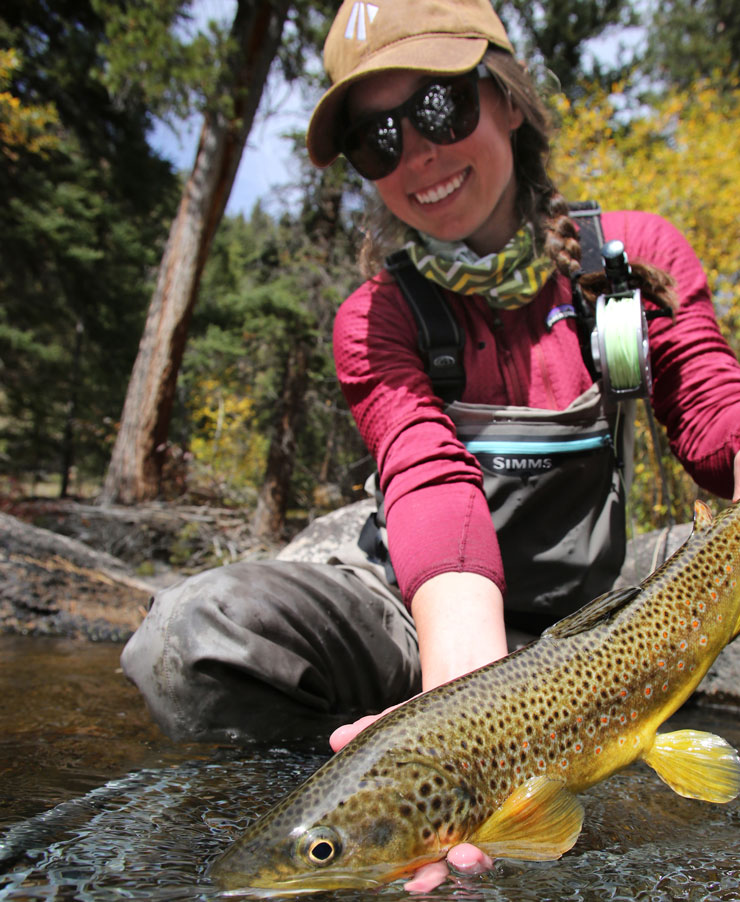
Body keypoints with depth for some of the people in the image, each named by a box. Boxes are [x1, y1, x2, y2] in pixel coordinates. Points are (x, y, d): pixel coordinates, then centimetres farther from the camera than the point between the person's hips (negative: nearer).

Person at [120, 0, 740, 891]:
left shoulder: (639, 253, 0)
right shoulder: (376, 318, -6)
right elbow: (433, 482, -24)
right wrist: (469, 688, -41)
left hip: (570, 624, 4)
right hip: (406, 610, -3)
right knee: (195, 631, -28)